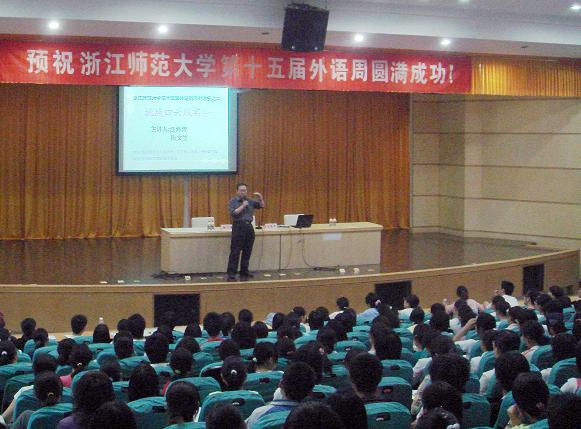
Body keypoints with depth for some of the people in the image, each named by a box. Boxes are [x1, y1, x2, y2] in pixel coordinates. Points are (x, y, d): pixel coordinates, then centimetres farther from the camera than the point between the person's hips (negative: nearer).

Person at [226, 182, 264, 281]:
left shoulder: (250, 201, 15)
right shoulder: (233, 201, 0)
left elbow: (261, 206, 15)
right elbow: (233, 213, -14)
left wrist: (260, 197, -1)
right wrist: (243, 206, -16)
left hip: (249, 227, 6)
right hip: (238, 227, -6)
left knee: (247, 251, 8)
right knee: (235, 252, -7)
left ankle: (244, 272, 17)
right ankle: (231, 274, -7)